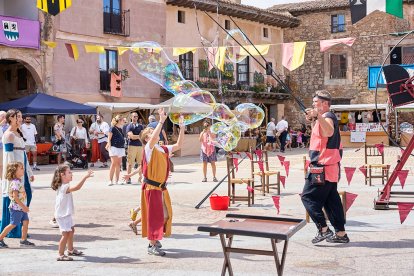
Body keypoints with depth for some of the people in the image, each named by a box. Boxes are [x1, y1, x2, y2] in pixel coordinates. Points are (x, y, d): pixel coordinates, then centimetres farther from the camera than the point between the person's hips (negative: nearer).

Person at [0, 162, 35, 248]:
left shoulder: (19, 181, 11)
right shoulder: (15, 182, -20)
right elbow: (15, 197, -25)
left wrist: (24, 207, 19)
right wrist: (23, 206, -23)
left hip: (21, 208, 9)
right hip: (16, 208, -9)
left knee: (26, 221, 6)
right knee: (13, 224, -3)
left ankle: (23, 240, 11)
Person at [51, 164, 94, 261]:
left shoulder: (64, 186, 8)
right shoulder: (64, 187, -26)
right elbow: (77, 187, -40)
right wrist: (85, 177, -41)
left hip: (66, 214, 11)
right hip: (62, 215, -11)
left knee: (71, 230, 24)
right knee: (66, 234, -12)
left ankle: (70, 250, 41)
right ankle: (61, 255, -6)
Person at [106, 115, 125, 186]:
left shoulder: (120, 129, 14)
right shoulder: (113, 128, -8)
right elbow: (109, 138, -10)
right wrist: (109, 146, -19)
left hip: (121, 148, 8)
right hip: (114, 148, -8)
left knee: (118, 164, 7)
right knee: (113, 164, -9)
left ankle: (116, 180, 11)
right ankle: (111, 180, -6)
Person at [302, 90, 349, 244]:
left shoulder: (327, 117, -13)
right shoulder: (323, 118, 18)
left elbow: (329, 132, -35)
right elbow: (321, 135, 32)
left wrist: (318, 116, -46)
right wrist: (313, 121, 22)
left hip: (322, 168, -10)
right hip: (331, 168, 10)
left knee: (308, 197, -5)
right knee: (331, 200, 12)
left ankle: (323, 229, -8)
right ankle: (340, 233, 15)